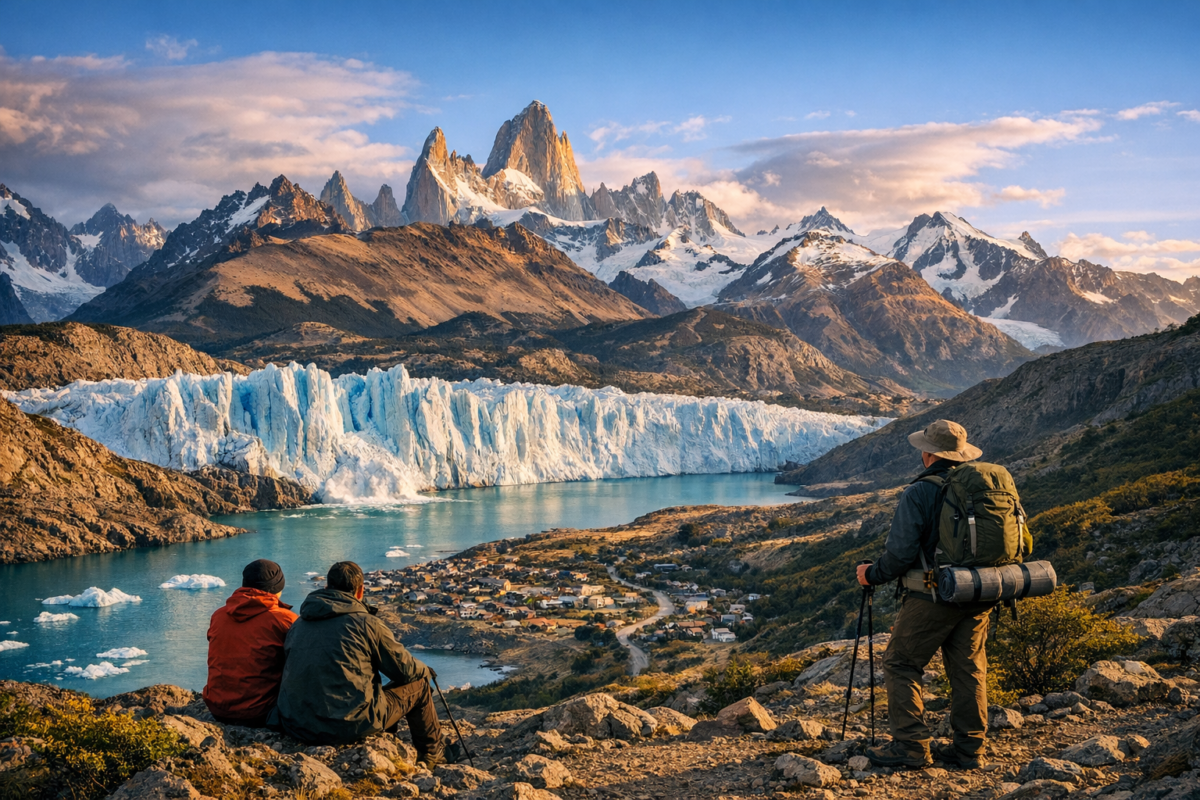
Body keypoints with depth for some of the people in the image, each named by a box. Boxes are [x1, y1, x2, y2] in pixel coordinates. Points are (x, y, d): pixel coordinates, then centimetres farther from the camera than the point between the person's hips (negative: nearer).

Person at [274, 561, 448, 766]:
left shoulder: (299, 624, 9)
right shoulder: (366, 623, -6)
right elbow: (405, 669, 2)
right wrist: (425, 670, 26)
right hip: (349, 726, -6)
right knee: (418, 685, 16)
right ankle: (432, 754, 37)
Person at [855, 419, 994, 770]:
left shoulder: (919, 493, -12)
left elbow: (900, 553, -16)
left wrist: (872, 575, 1)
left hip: (934, 596, -6)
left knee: (901, 664, 4)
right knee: (969, 669, 13)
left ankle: (911, 745, -1)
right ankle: (969, 749, 15)